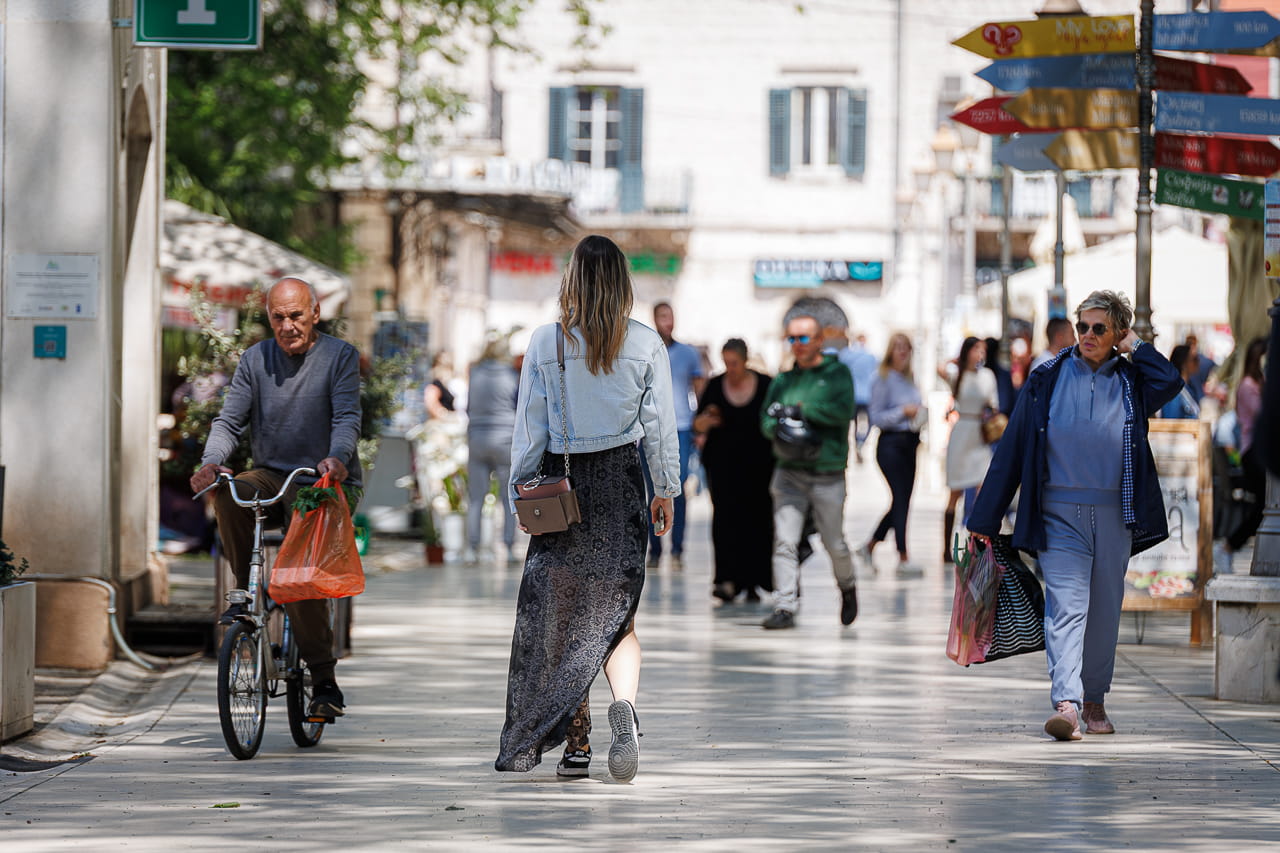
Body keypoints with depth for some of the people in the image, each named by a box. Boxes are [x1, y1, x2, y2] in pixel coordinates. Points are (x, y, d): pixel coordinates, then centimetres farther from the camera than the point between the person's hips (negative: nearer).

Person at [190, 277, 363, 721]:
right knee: (227, 495, -31)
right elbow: (229, 420, 3)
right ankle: (247, 591, -13)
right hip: (272, 477, 3)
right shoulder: (256, 359, 8)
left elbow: (347, 417, -14)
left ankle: (324, 680, -15)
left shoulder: (340, 356, -2)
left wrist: (337, 458, -36)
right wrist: (211, 461, -18)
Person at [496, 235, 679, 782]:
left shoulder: (545, 342, -5)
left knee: (560, 615, 7)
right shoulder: (646, 345, -3)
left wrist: (520, 490, 7)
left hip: (562, 482, 0)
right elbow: (660, 424, 0)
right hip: (620, 481, 0)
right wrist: (666, 490, 11)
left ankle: (575, 742, 6)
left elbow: (530, 424, -1)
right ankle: (624, 703, -22)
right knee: (616, 612, 5)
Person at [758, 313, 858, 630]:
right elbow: (766, 421, 12)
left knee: (834, 543, 7)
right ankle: (784, 607, -13)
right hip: (789, 471, 2)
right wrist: (777, 422, -12)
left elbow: (843, 410, -12)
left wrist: (802, 409, -16)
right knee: (784, 541, -12)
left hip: (828, 475, -2)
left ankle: (847, 587, 35)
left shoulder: (836, 373, 3)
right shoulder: (783, 381, 15)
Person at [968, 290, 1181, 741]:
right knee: (1066, 605, -15)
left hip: (1115, 514, 2)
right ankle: (1066, 703, -28)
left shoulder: (1130, 379, 6)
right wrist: (984, 520, 0)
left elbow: (1169, 382, -18)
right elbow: (1012, 449, 2)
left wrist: (1133, 347, -3)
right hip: (1060, 513, -2)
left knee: (1104, 610, 10)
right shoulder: (1048, 379, 3)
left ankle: (1094, 699, 26)